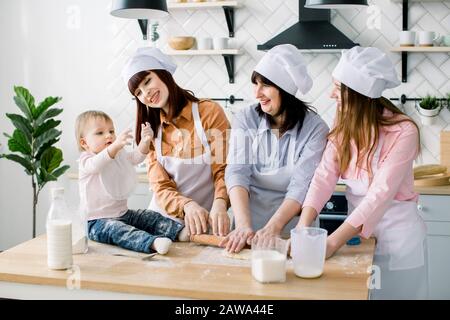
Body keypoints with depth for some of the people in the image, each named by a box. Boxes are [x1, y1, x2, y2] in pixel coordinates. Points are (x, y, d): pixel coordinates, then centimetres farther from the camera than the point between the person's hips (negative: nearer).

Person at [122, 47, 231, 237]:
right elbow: (161, 187, -2)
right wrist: (187, 205, -24)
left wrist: (219, 203, -28)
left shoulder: (210, 112, -4)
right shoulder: (151, 130, 7)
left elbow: (223, 169, -7)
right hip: (165, 219, 3)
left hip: (207, 222, -3)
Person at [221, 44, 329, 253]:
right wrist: (244, 225, -23)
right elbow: (237, 174, -9)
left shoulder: (315, 128, -5)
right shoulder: (245, 120, 1)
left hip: (294, 230, -1)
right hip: (249, 222, 2)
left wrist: (273, 228, -26)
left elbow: (301, 186, -13)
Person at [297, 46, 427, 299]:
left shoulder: (403, 132, -21)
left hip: (398, 234, -4)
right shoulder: (344, 125, -3)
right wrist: (303, 227, -29)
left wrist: (332, 242, -34)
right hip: (357, 230, 5)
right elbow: (324, 176, -14)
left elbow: (381, 194, -28)